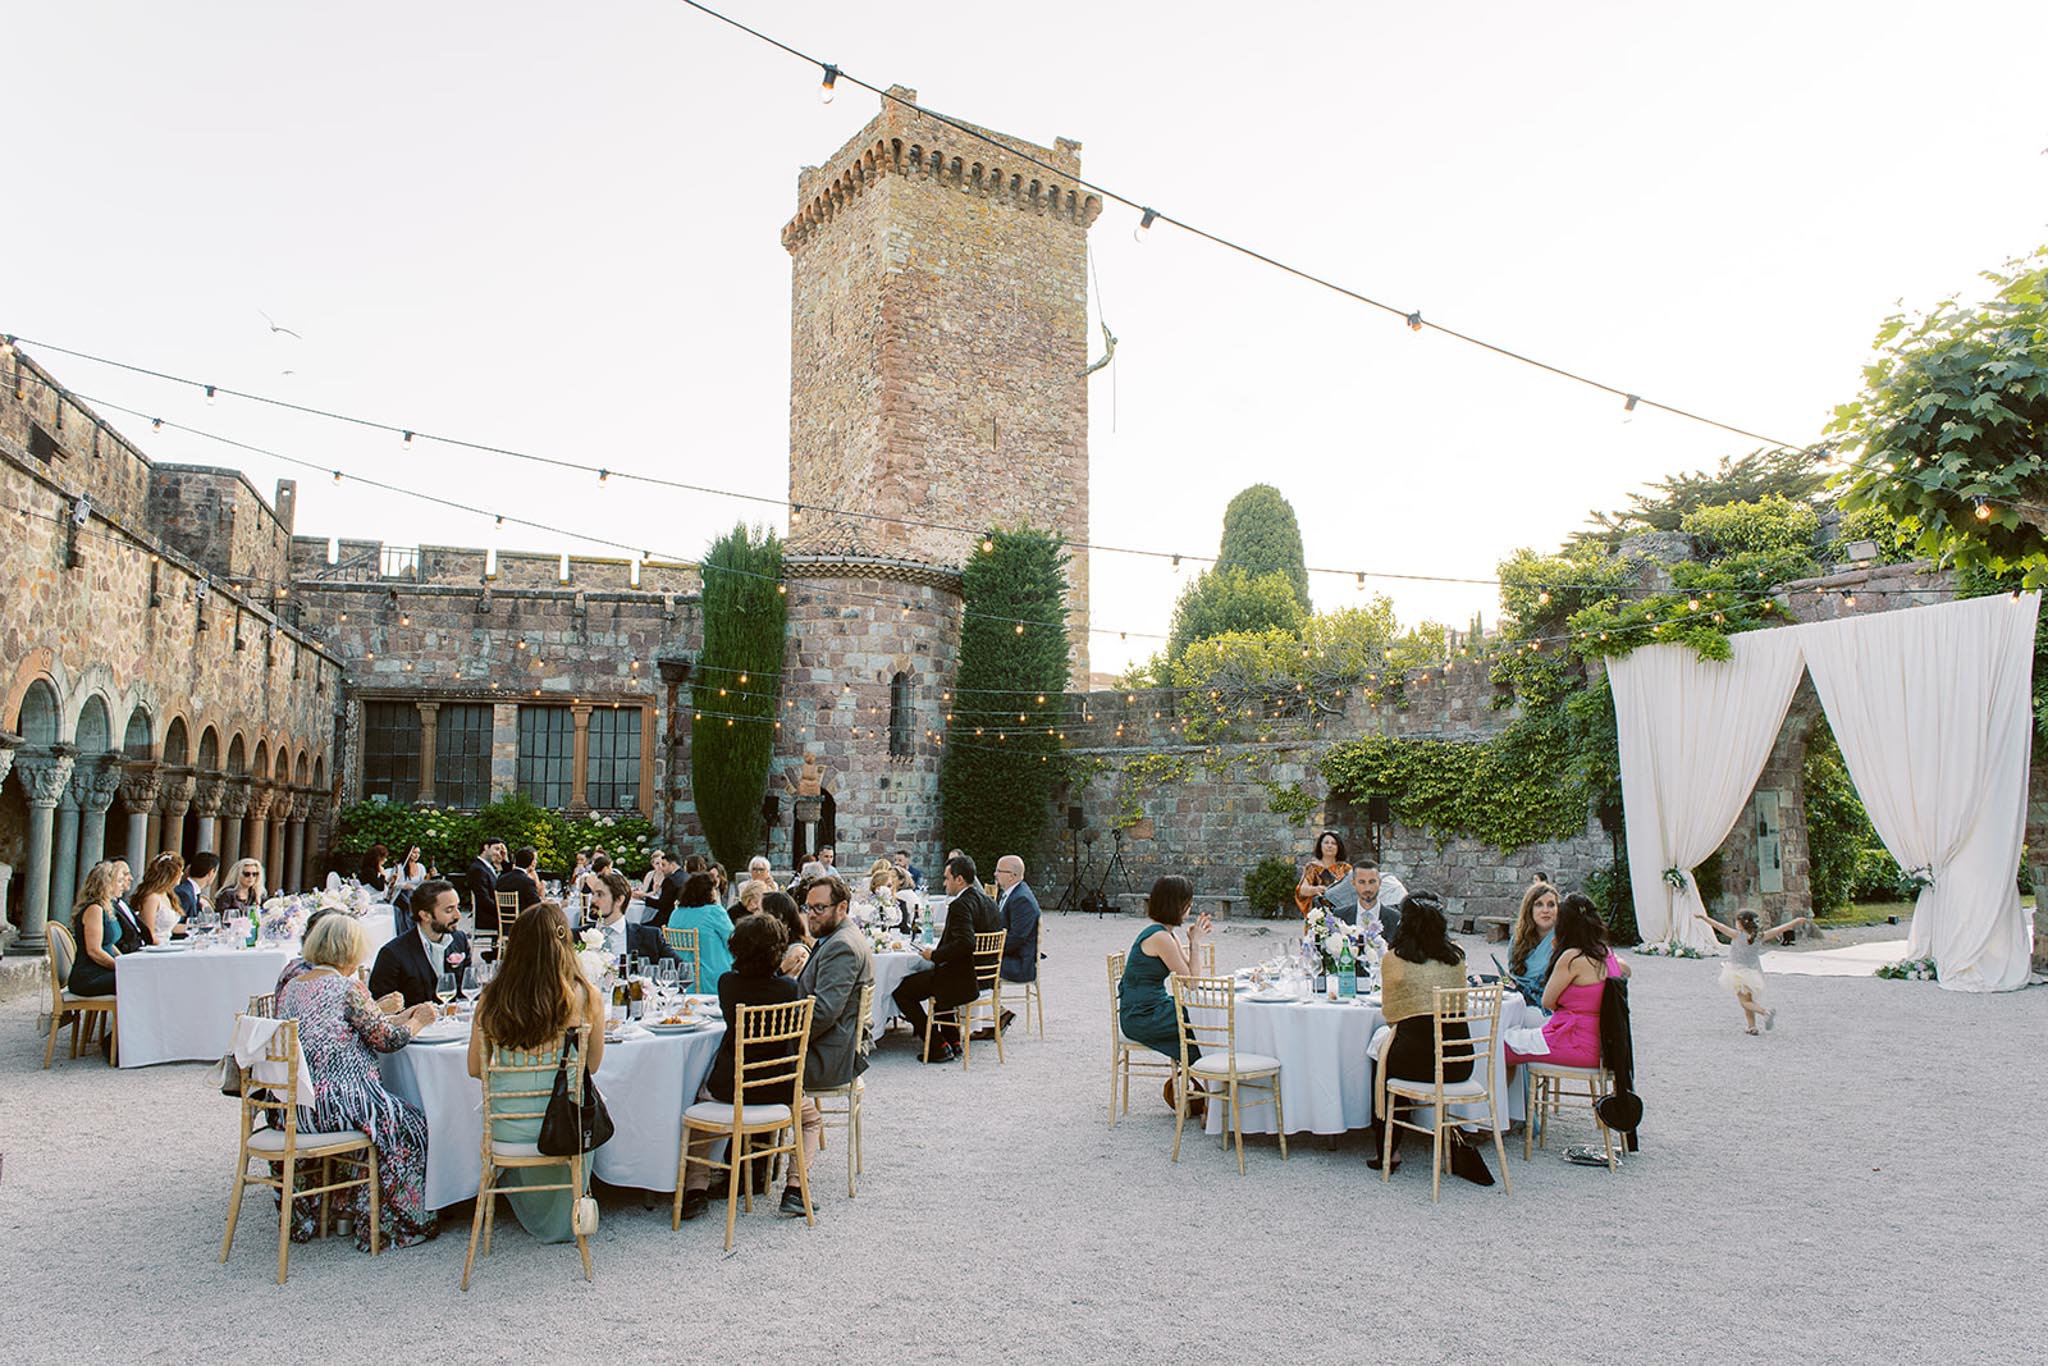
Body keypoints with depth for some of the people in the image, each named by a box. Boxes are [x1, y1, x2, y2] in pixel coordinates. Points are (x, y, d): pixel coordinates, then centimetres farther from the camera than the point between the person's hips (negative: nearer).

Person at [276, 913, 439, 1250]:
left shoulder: (291, 987, 10)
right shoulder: (348, 988, -13)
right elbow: (387, 1039, -9)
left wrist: (398, 1018, 21)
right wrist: (417, 1022, 12)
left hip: (294, 1106, 8)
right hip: (338, 1104, -8)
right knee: (410, 1124, 9)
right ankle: (392, 1225, 15)